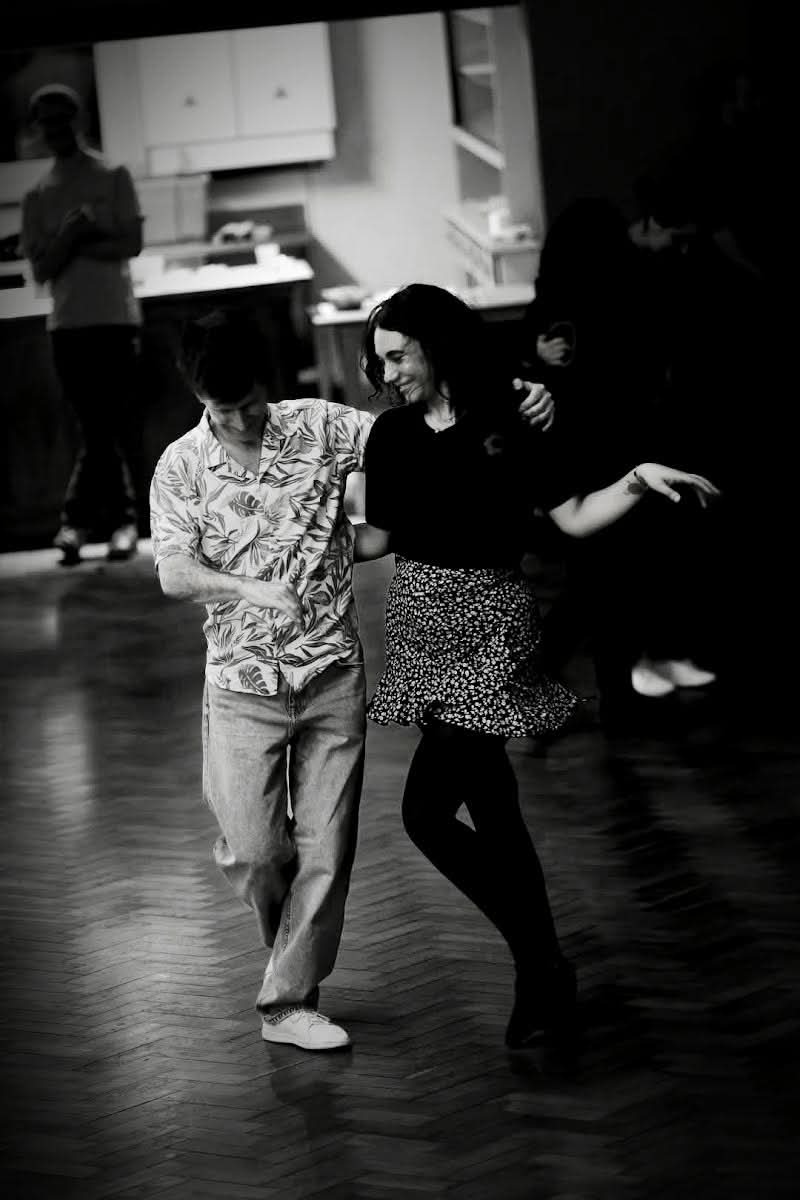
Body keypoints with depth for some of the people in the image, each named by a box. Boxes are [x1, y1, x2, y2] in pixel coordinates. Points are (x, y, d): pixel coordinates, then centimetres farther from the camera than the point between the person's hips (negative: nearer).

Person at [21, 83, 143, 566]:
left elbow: (131, 244, -7)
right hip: (67, 324, 2)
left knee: (109, 430, -3)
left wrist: (71, 245, -8)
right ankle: (122, 520, 7)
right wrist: (71, 233, -13)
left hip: (116, 319, -2)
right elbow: (41, 269, 3)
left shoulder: (114, 177, 2)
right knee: (102, 432, 2)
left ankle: (78, 519, 5)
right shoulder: (37, 196, 10)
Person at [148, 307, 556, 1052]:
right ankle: (292, 951, 27)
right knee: (250, 849, -5)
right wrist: (252, 589, -33)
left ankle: (289, 1002, 15)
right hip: (245, 683, -1)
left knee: (326, 849, 2)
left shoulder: (320, 429, -2)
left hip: (332, 675, 1)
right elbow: (173, 572, -14)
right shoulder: (181, 467, -4)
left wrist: (516, 405, -19)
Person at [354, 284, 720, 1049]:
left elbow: (574, 518, -4)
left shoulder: (508, 426, -8)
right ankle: (545, 970, 18)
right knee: (490, 810, 7)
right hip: (421, 627, 5)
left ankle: (539, 969, 0)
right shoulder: (391, 435, 5)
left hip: (489, 627, -5)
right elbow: (379, 536, 13)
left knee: (427, 810, -15)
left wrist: (638, 481, -17)